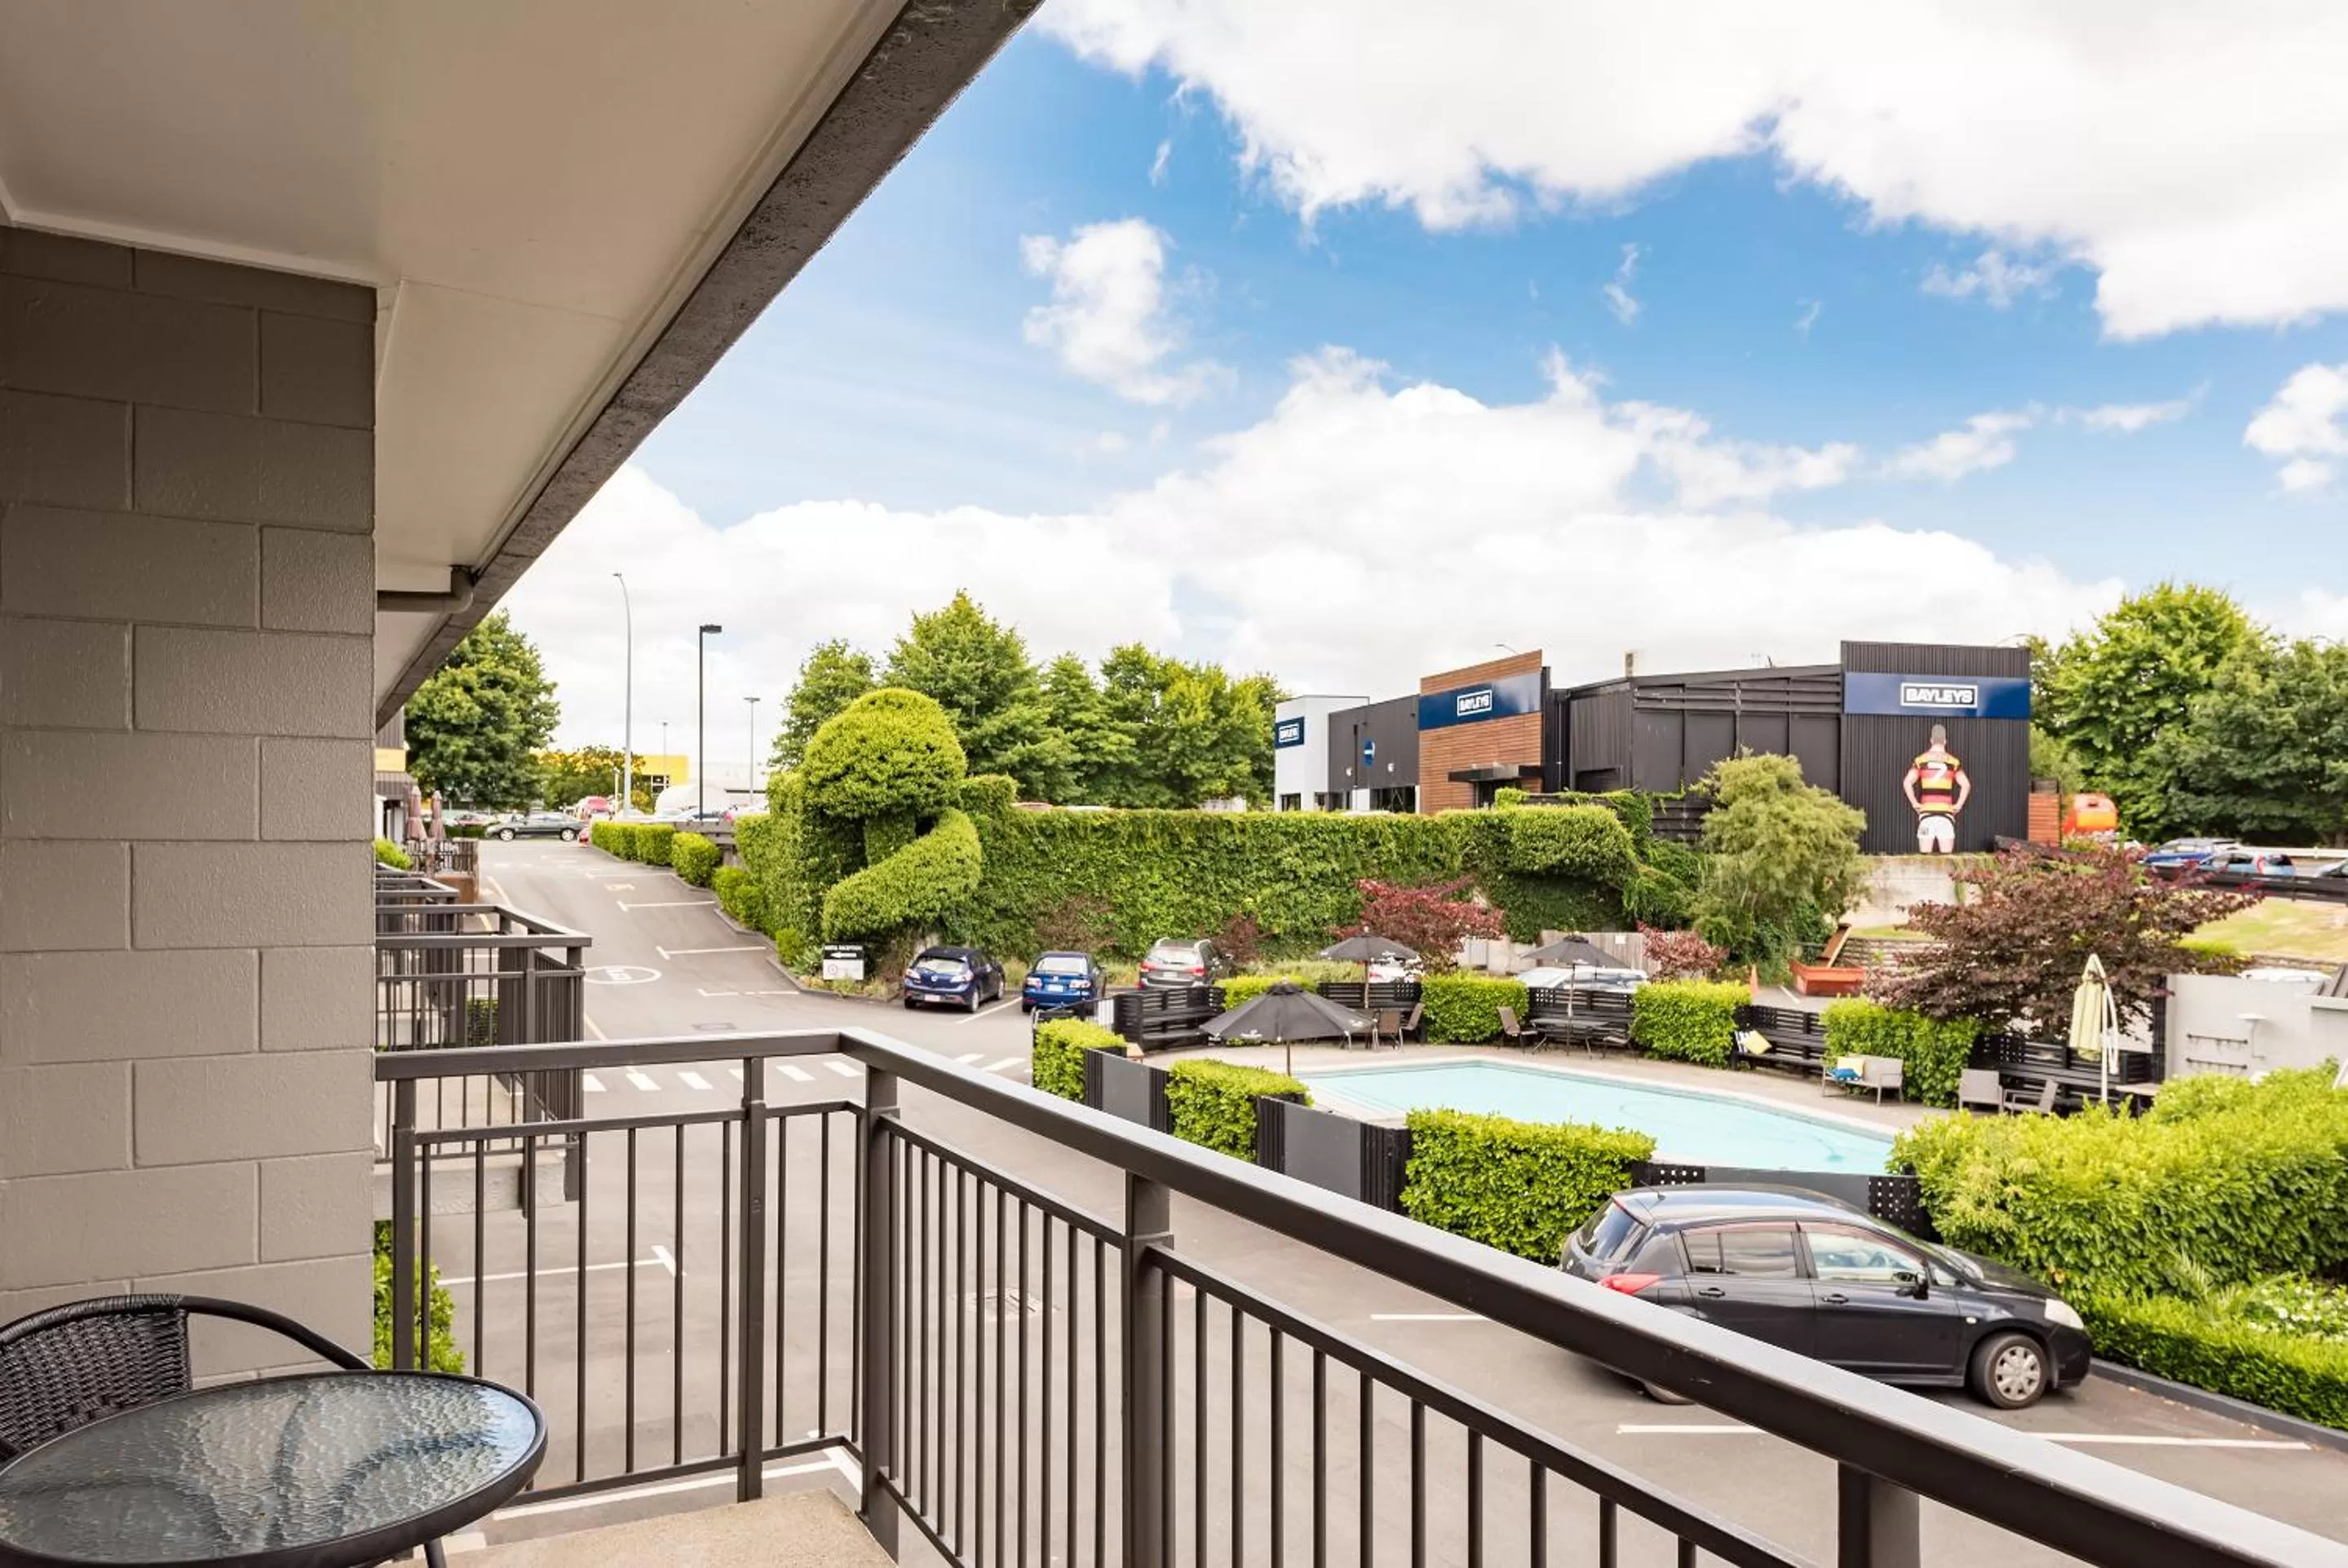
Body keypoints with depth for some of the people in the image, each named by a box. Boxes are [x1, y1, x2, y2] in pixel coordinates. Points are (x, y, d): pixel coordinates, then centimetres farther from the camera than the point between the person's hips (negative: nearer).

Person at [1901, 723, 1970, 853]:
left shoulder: (1920, 761, 3)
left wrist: (1914, 803, 0)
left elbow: (1907, 783, -8)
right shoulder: (1953, 762, 3)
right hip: (1946, 812, 0)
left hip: (1926, 812, 0)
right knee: (1947, 855, 2)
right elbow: (1966, 785, -5)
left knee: (1924, 856, 2)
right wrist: (1958, 805, 3)